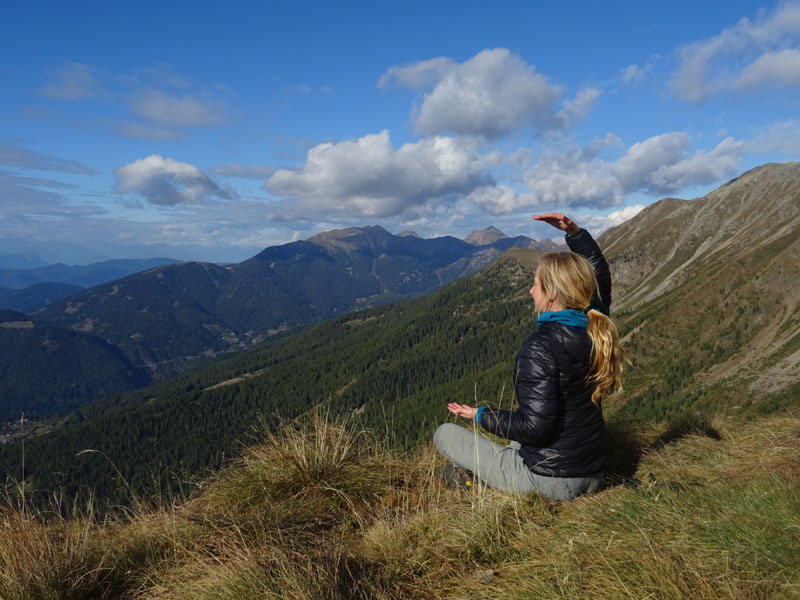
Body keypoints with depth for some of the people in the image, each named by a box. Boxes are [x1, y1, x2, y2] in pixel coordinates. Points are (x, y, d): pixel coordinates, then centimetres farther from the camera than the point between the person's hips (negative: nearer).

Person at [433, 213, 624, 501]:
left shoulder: (541, 347, -26)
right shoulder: (596, 329, -4)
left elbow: (535, 427, -26)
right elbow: (599, 275, 15)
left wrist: (481, 415, -12)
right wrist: (575, 231, 10)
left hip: (551, 481, -7)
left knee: (445, 433, 6)